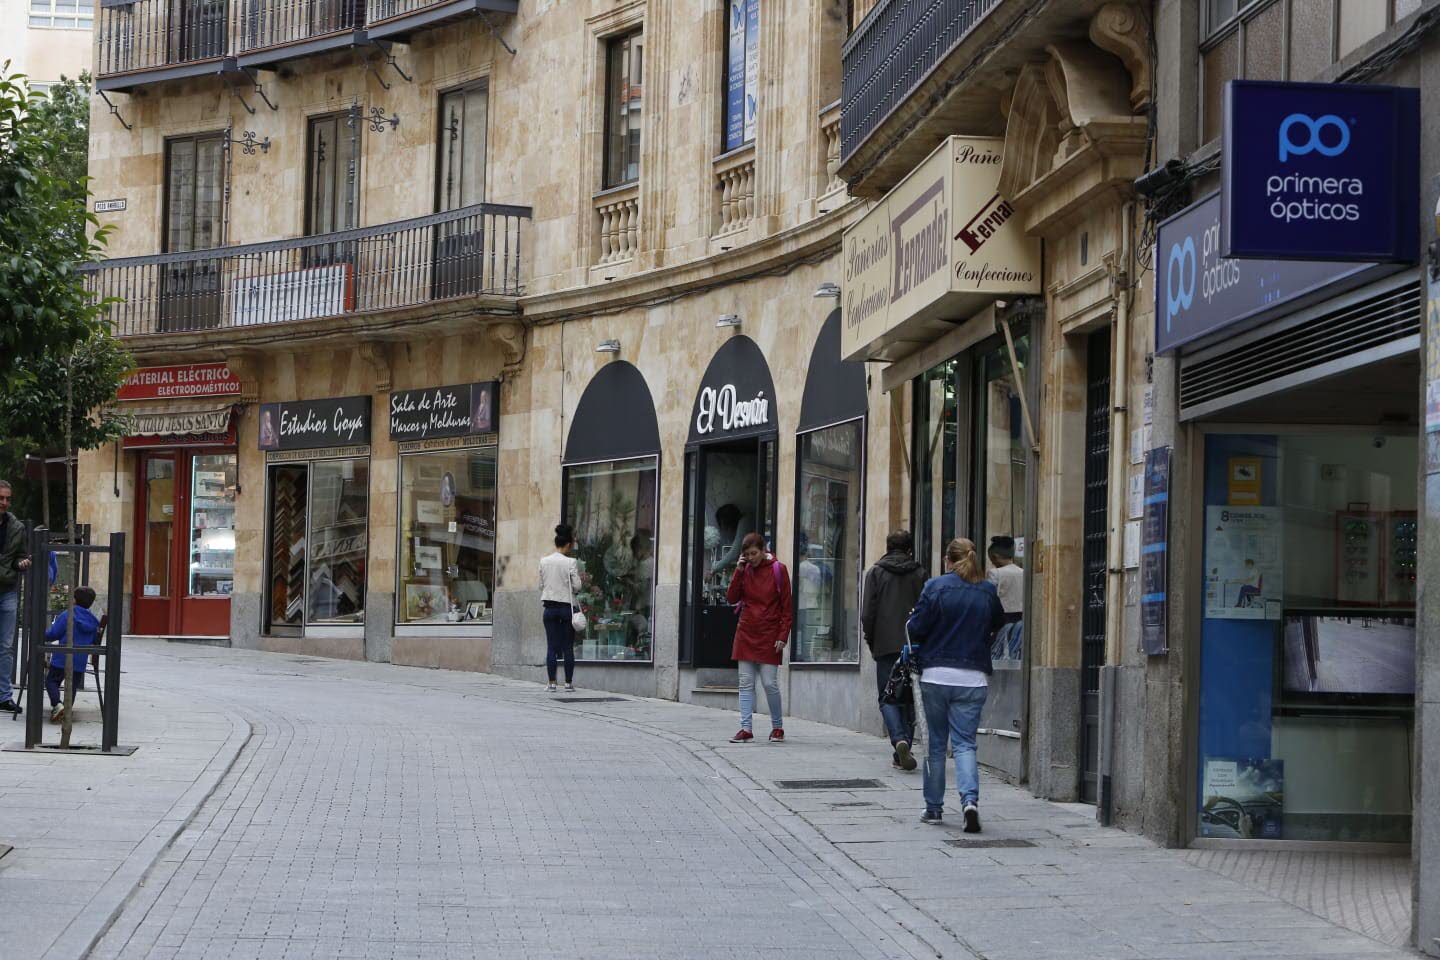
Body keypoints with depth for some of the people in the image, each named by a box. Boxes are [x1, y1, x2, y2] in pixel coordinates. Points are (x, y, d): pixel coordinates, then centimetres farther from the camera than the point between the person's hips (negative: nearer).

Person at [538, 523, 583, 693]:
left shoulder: (544, 561, 1)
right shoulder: (571, 563, -9)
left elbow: (541, 584, 7)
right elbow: (576, 586, -8)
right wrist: (579, 577, 11)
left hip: (550, 607, 3)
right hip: (567, 606, -2)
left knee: (552, 647, 3)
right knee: (568, 647, 4)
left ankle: (551, 682, 1)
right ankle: (568, 682, 7)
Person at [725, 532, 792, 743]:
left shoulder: (778, 570, -4)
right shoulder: (744, 570, 8)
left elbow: (786, 607, -3)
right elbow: (732, 598, 2)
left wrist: (783, 636, -10)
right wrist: (738, 571, -6)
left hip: (769, 636, -4)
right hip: (746, 634, 4)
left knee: (770, 683, -4)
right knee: (746, 683, 1)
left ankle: (777, 727, 11)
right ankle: (745, 729, 1)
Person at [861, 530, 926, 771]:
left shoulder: (876, 573, 1)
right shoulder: (919, 573, 5)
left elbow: (868, 611, -3)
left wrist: (870, 640, 9)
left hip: (886, 644, -2)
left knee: (887, 696, 2)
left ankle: (899, 740, -21)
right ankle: (903, 751, 9)